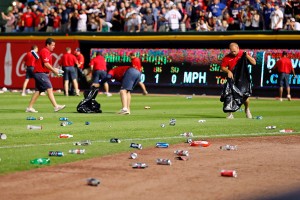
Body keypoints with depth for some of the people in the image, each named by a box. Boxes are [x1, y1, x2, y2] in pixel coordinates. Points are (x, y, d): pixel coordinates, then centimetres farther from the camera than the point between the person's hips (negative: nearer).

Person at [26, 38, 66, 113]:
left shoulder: (47, 52, 19)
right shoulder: (45, 51, -13)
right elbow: (46, 64, -21)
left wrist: (54, 69, 10)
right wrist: (54, 70, -13)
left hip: (43, 73, 11)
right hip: (40, 73, -11)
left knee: (38, 91, 10)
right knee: (49, 89, -14)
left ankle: (29, 108, 13)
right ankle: (56, 106, -19)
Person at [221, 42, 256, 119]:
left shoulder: (243, 54, -4)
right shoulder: (227, 57, -5)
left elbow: (254, 63, -6)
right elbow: (223, 67, 1)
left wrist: (247, 56, -20)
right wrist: (228, 71, -18)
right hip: (232, 78, 0)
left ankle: (247, 109, 27)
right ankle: (230, 113, 4)